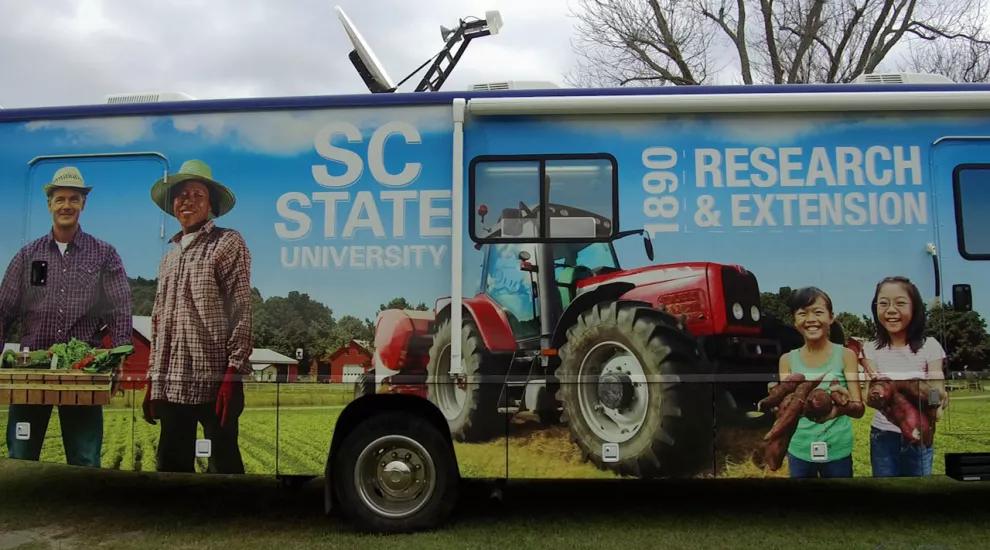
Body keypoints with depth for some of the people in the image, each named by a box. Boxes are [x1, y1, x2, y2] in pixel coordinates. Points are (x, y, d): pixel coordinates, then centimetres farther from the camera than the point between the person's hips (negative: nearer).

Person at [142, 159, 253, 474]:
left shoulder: (227, 243, 1)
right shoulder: (169, 257, 20)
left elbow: (241, 310, -8)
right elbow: (159, 322, 20)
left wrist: (234, 373, -16)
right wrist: (153, 381, 15)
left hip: (214, 381, -7)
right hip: (172, 384, 7)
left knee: (224, 466, -1)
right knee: (171, 466, 12)